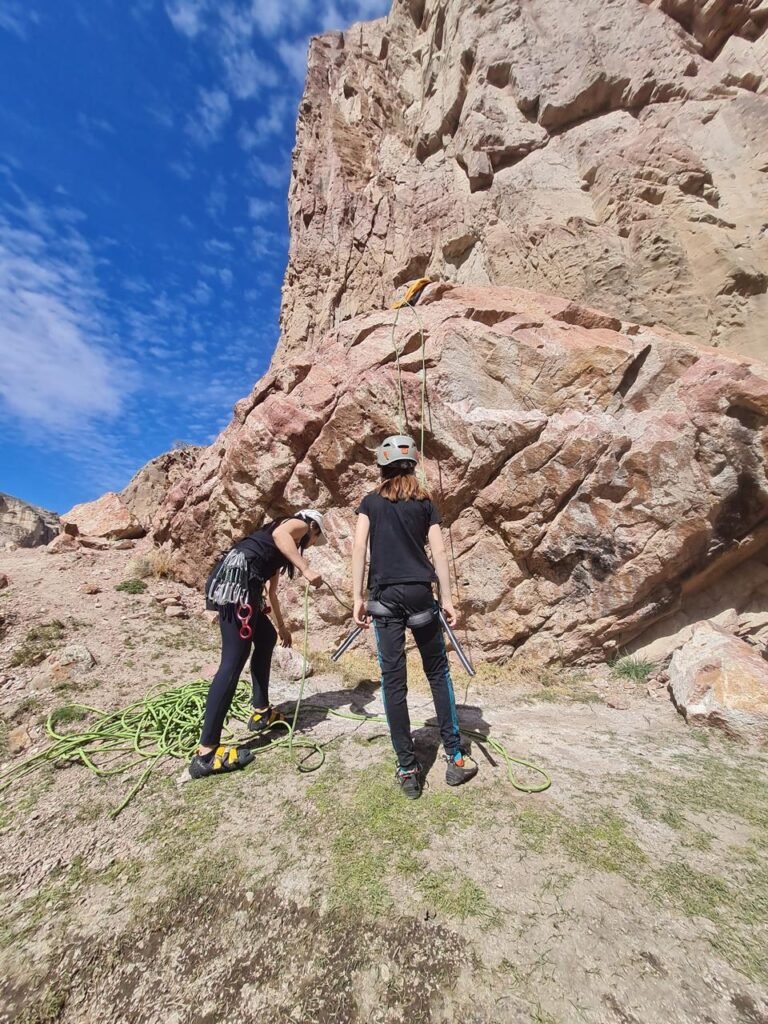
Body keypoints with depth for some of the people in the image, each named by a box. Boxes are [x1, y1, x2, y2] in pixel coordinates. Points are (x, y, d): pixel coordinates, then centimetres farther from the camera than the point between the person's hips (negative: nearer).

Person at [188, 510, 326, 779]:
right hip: (236, 577, -10)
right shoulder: (300, 523, 11)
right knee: (234, 661, -10)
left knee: (266, 637, 22)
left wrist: (282, 626, 48)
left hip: (240, 583, 10)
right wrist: (305, 569, -17)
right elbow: (278, 533, -15)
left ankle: (261, 712, 30)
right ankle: (206, 753, -5)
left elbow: (271, 590, 40)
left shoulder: (282, 548, 34)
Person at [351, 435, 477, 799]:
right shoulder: (425, 502, 9)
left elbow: (359, 546, -2)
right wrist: (447, 598, 5)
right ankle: (455, 757, 22)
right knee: (438, 672, 15)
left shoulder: (370, 501, 8)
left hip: (385, 595, 0)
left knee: (393, 680, 6)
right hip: (420, 592, 1)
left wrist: (358, 597, 0)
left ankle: (407, 770, 15)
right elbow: (439, 552, 3)